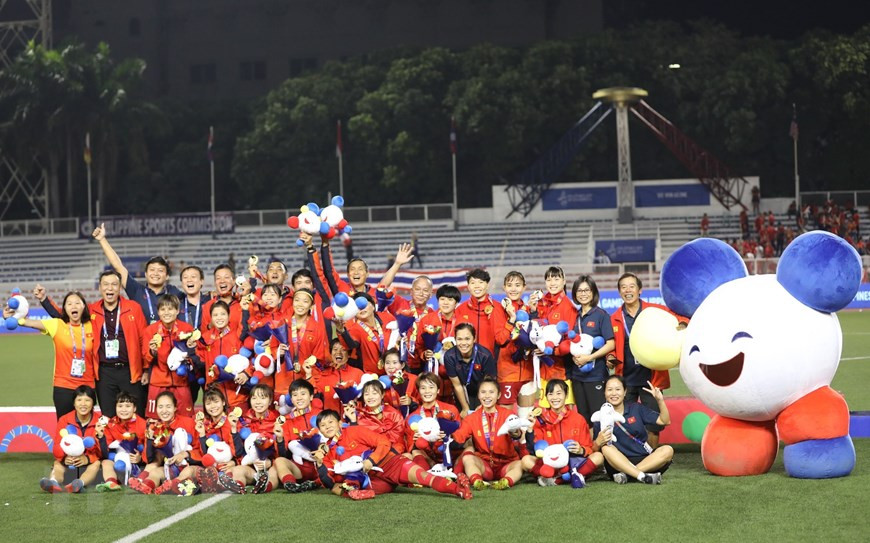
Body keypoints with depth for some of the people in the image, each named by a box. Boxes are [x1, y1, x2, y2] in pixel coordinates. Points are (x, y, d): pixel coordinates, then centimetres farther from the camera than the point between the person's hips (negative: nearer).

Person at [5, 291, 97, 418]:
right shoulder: (57, 325, -3)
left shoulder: (90, 327, 2)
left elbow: (95, 355, 10)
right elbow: (31, 323, -16)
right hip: (63, 386, -2)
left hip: (87, 386, 2)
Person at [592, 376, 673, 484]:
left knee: (667, 450, -24)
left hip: (644, 460, 2)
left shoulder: (636, 409, 10)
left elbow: (665, 421, 6)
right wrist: (598, 442, -21)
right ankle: (643, 477, -42)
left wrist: (660, 400, -9)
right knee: (606, 448, -30)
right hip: (619, 462, -2)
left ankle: (625, 474, -32)